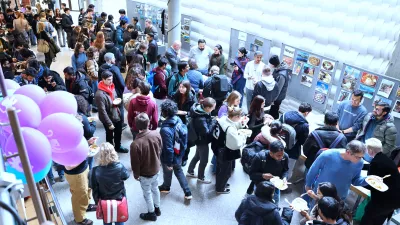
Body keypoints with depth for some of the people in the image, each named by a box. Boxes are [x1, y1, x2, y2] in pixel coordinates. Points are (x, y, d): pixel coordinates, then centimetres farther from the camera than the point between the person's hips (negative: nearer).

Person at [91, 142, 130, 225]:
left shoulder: (96, 171, -27)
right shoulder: (120, 167, -28)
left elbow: (94, 189, -13)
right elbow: (126, 176, -6)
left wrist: (97, 201, 3)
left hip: (104, 200, 0)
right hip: (120, 199, 0)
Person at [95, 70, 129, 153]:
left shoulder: (111, 87, -4)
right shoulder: (100, 94, -28)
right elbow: (102, 111, -25)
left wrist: (118, 101, -6)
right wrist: (109, 124, -21)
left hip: (117, 116, 7)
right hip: (109, 119, -7)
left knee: (118, 133, 26)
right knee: (110, 135, 17)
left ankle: (118, 146, 51)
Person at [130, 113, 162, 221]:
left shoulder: (135, 144, -34)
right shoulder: (156, 134, -19)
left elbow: (135, 163, -20)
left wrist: (136, 175, -1)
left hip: (145, 174, -5)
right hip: (156, 169, 5)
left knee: (147, 193, 19)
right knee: (155, 188, 28)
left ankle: (151, 213, 41)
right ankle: (157, 208, 50)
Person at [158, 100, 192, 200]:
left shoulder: (165, 129, -37)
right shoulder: (179, 120, -14)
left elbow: (168, 149, -29)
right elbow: (184, 138, 0)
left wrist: (169, 163, -14)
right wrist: (181, 152, 14)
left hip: (170, 157, -6)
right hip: (179, 154, 6)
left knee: (167, 173, 24)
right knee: (179, 171, 27)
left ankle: (166, 187, 53)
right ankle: (187, 193, 33)